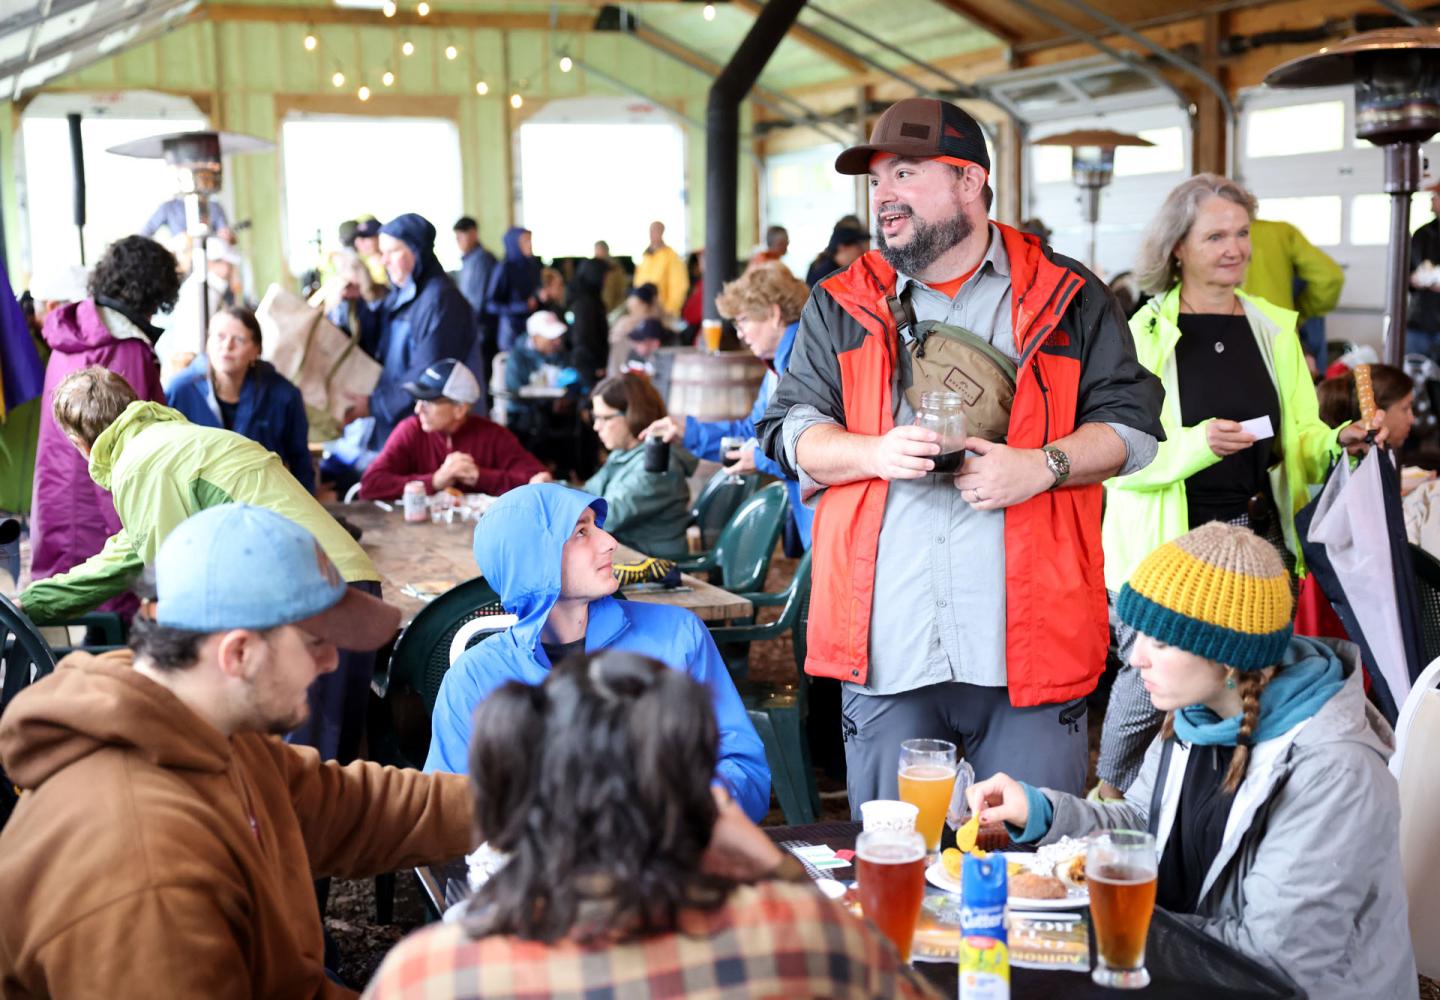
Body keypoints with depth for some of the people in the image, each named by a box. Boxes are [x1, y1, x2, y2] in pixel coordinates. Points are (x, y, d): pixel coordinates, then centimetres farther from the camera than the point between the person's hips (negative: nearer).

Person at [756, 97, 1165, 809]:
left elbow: (1131, 422, 6)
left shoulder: (1066, 296, 8)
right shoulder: (840, 307, 12)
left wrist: (1044, 466, -12)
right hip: (884, 642, 2)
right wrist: (876, 452, -11)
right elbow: (791, 431, 8)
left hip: (1030, 642, -1)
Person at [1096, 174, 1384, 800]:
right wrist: (1197, 444, -24)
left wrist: (1341, 444, -5)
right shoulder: (1143, 333, -3)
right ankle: (1112, 799, 24)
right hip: (1168, 545, -4)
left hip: (1258, 541, 4)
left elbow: (1302, 436, 16)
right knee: (1150, 682, -2)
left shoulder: (1273, 328, 13)